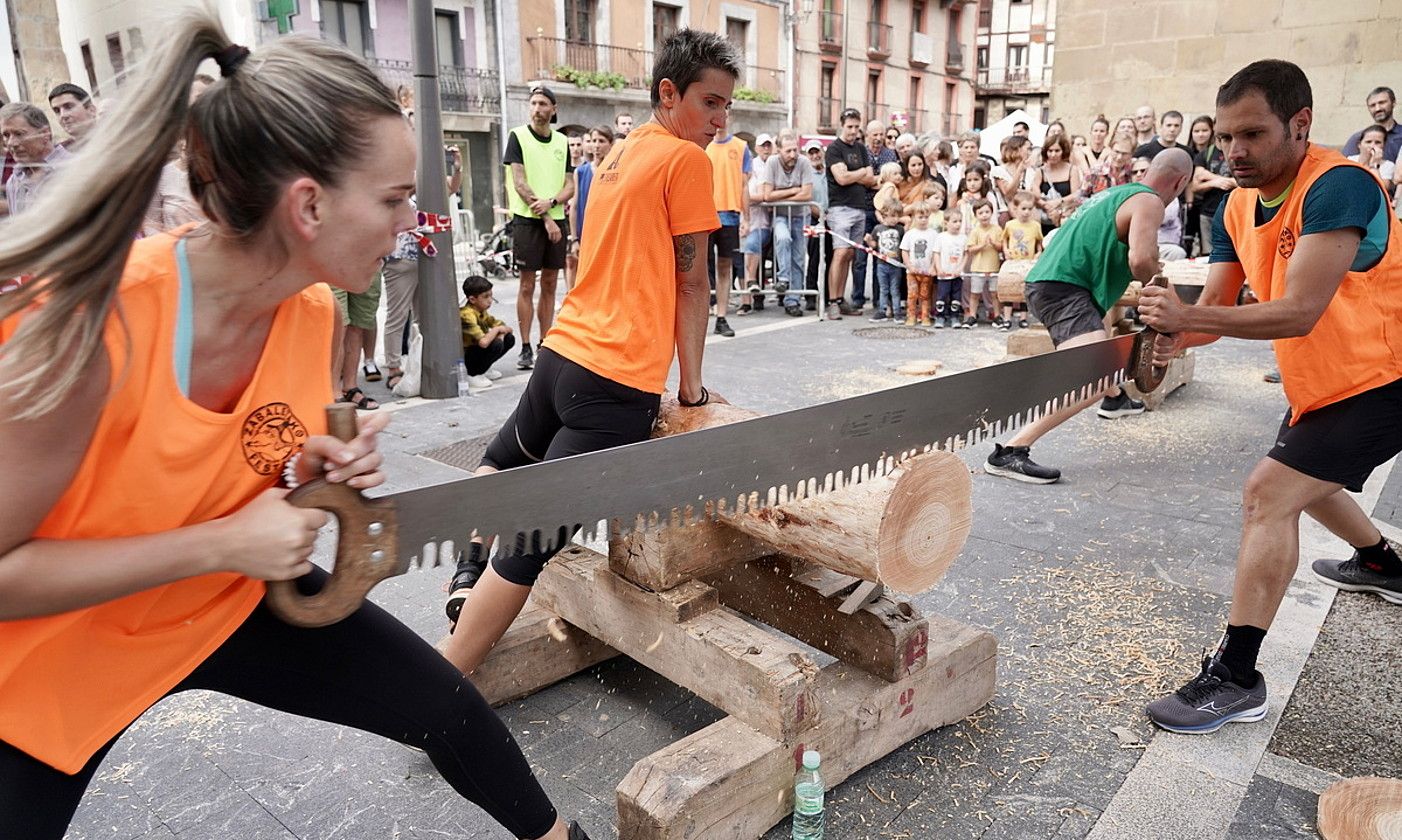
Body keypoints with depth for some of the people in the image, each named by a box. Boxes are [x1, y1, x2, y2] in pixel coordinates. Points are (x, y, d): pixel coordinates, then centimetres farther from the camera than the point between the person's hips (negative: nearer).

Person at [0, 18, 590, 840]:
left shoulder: (314, 312, -14)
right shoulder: (88, 319, -34)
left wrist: (321, 472, -17)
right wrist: (222, 544, -31)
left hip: (230, 601, 5)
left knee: (452, 709, 9)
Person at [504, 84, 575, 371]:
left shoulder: (562, 141, 12)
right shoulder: (518, 136, -1)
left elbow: (570, 186, 9)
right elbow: (519, 183, -8)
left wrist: (551, 202, -12)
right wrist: (545, 218, -12)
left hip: (556, 219, 4)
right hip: (527, 219, -4)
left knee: (550, 284, 8)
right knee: (527, 285, -2)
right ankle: (526, 348, 3)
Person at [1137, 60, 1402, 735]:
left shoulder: (1337, 185, -25)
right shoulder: (1236, 209, 0)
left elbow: (1301, 312, -34)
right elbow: (1218, 303, -2)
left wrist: (1188, 316, -41)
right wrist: (1178, 334, -22)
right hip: (1319, 385, 10)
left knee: (1269, 494, -21)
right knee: (1307, 479, 29)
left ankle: (1235, 678, -18)